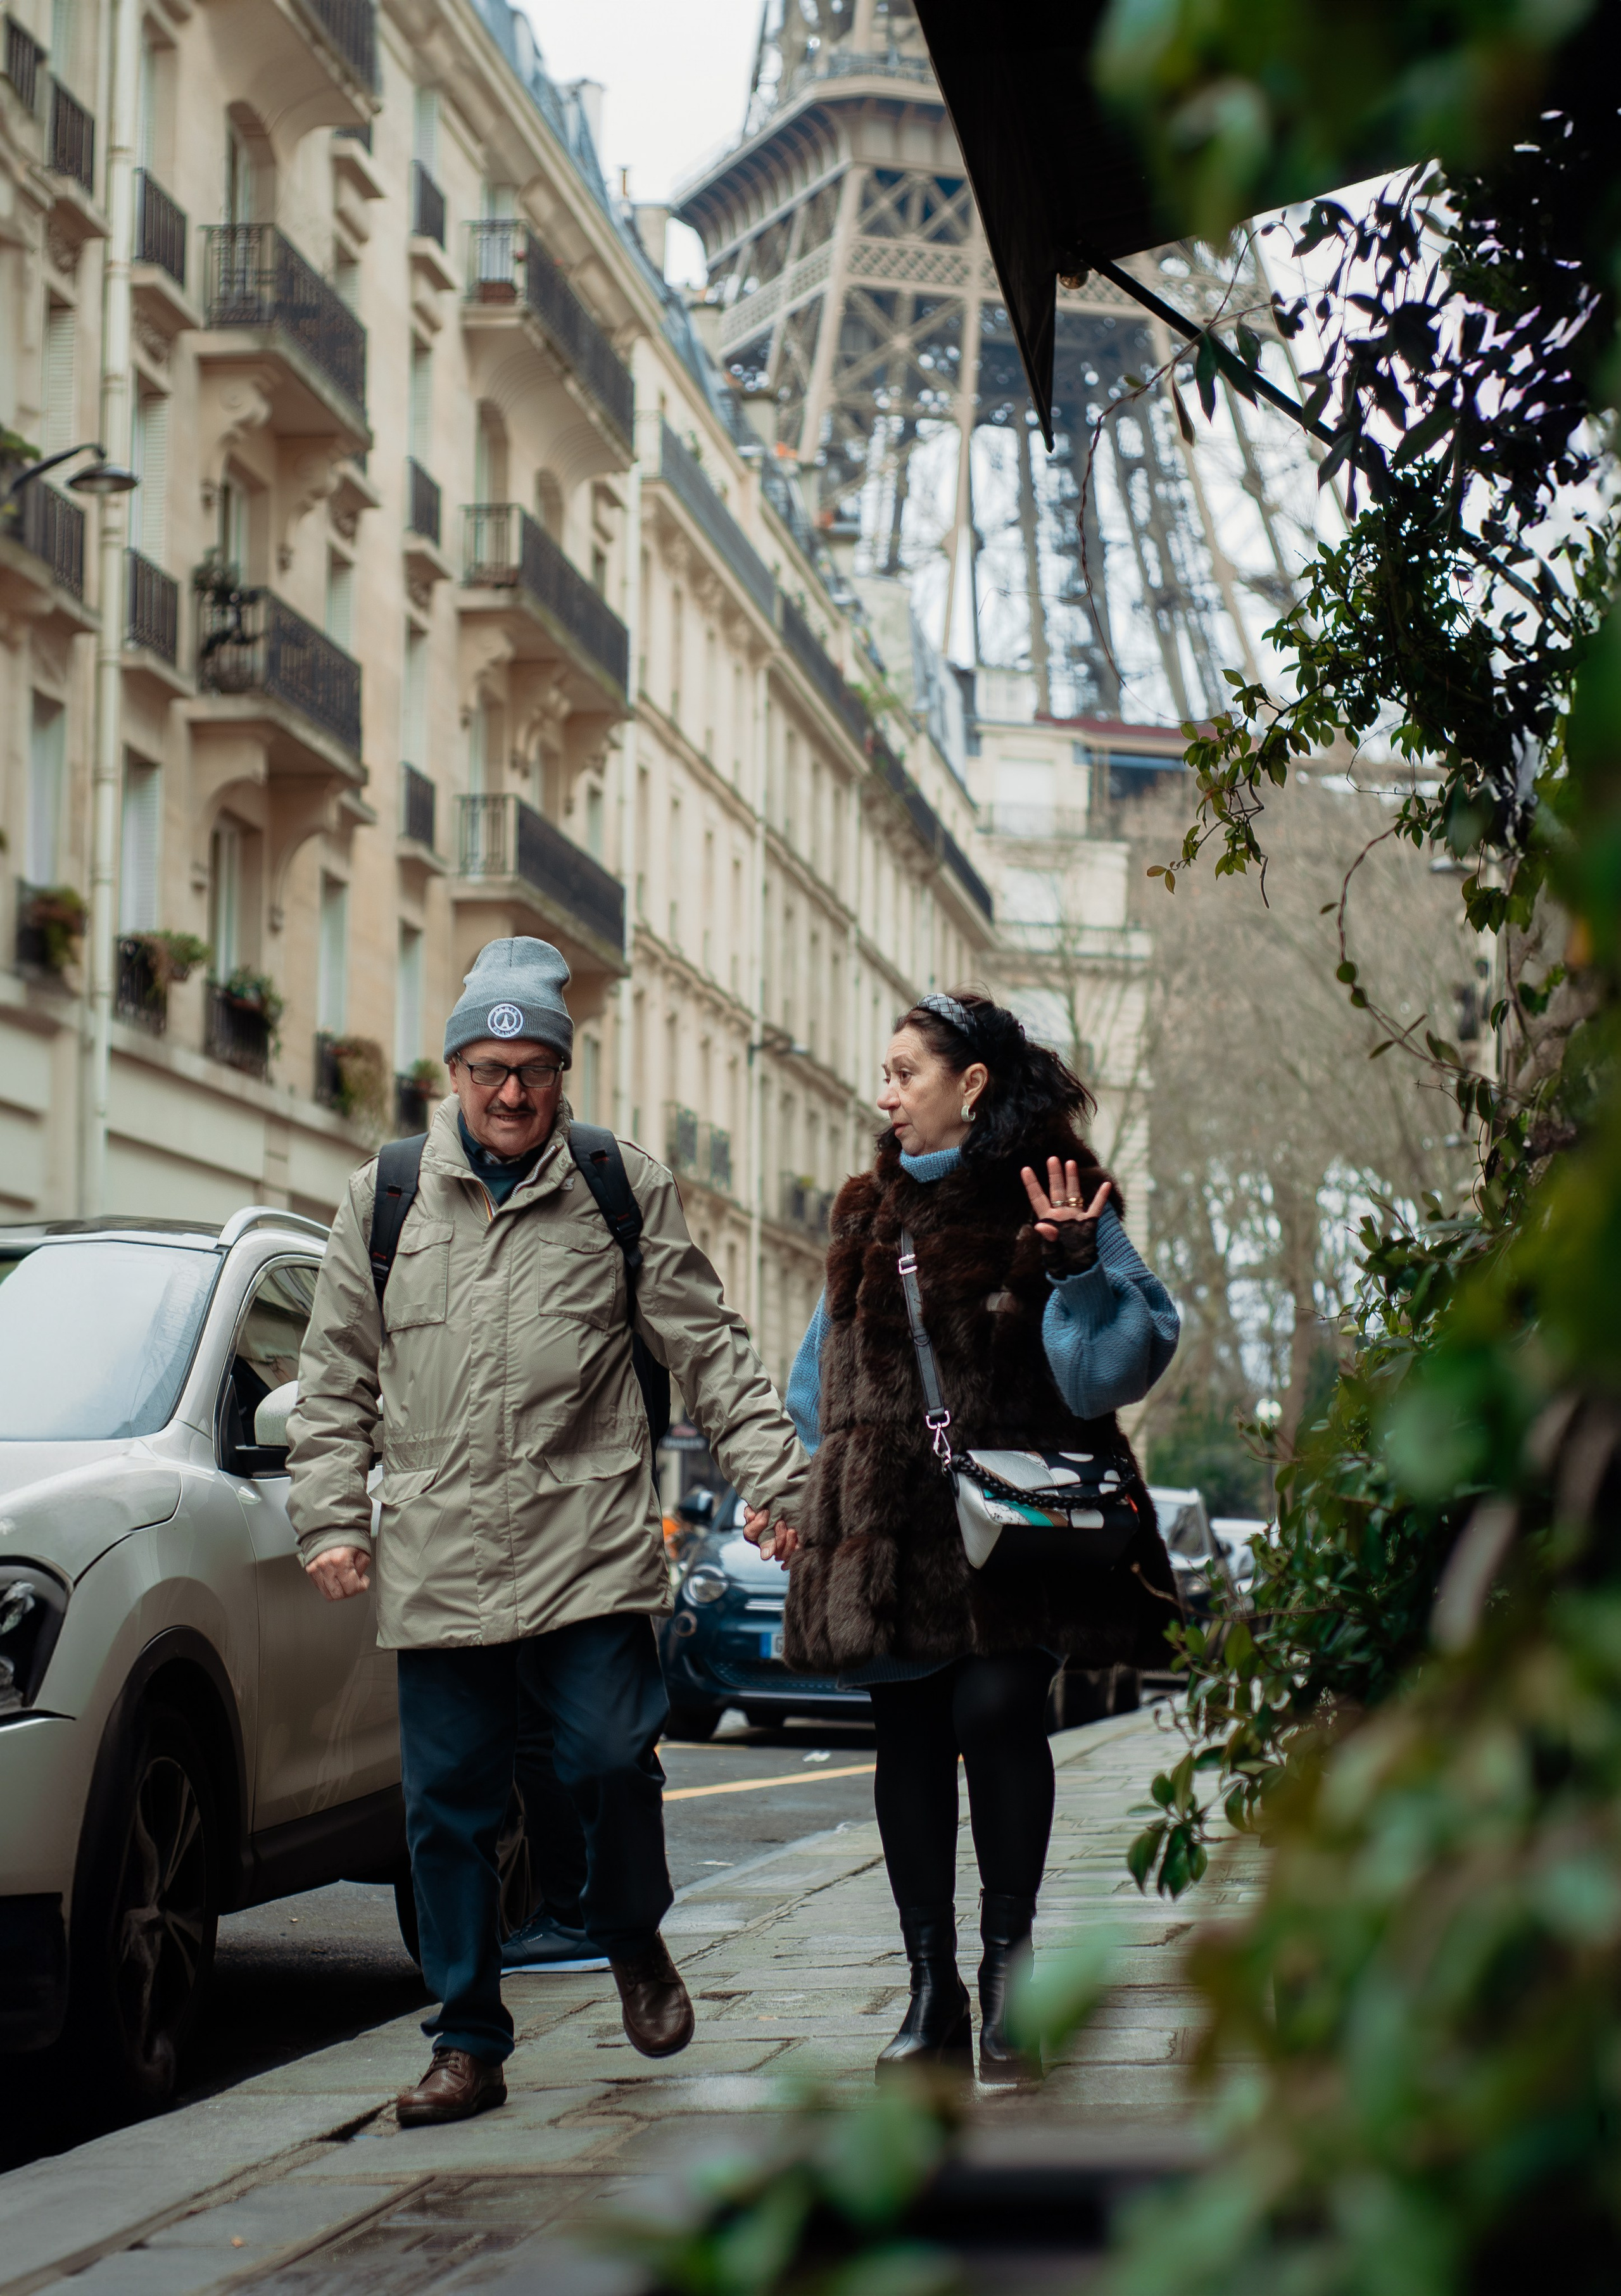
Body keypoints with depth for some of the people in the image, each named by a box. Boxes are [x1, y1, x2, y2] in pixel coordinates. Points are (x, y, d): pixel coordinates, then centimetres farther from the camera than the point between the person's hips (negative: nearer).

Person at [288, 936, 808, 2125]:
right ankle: (469, 2045, 15)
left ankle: (634, 1937, 20)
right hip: (436, 1567, 2)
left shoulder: (627, 1190, 7)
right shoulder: (383, 1200, 11)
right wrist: (331, 1514, 6)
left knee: (612, 1760, -11)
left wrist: (776, 1479, -2)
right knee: (449, 1807, 4)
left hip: (589, 1549, -2)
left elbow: (711, 1349, 7)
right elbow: (338, 1377, 15)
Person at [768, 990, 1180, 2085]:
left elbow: (1118, 1362, -6)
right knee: (910, 1738, 3)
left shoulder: (1053, 1202, 1)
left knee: (996, 1707, -18)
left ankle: (1008, 1957, -2)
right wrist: (799, 1499, 16)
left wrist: (1076, 1264, -20)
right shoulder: (869, 1214, 16)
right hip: (891, 1529, 5)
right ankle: (933, 1993, 11)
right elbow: (829, 1378, 22)